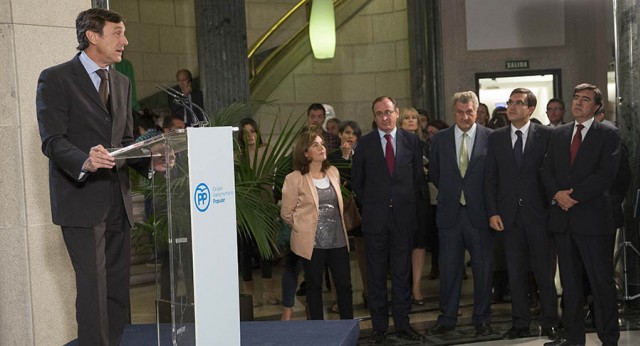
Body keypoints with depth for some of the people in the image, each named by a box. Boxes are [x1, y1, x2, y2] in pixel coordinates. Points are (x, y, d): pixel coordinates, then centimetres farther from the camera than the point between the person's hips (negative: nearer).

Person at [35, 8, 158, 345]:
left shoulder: (121, 82, 17)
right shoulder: (56, 79, -4)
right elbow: (52, 140, -13)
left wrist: (150, 160, -1)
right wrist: (84, 162, -32)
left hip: (118, 201, 7)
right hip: (82, 200, -7)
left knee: (118, 286, 9)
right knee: (93, 286, -9)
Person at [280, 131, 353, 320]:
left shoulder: (333, 172, 8)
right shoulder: (294, 179, -9)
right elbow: (287, 213, -3)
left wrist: (336, 225, 13)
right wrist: (305, 227, 5)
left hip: (338, 240, 5)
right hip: (312, 243, -4)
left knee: (345, 285, 5)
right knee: (314, 287, 8)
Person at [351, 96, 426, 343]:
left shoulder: (411, 141, 4)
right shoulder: (364, 144, 2)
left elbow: (418, 176, 11)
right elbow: (357, 181, 8)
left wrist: (409, 203, 7)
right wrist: (369, 205, 5)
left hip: (404, 217, 1)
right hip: (375, 218, -1)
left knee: (402, 274, 6)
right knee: (376, 276, 4)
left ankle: (402, 324, 15)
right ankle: (379, 327, 12)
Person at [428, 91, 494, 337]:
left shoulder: (491, 137, -2)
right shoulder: (440, 139, 5)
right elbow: (434, 174, 13)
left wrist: (487, 202, -2)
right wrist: (449, 192, 8)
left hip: (479, 213, -2)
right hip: (450, 213, 2)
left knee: (483, 268, 6)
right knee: (449, 268, 8)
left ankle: (482, 319, 17)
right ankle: (447, 318, 17)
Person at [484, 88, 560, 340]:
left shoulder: (546, 135, -1)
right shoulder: (496, 138, 8)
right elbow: (490, 178, 8)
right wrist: (493, 212, 0)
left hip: (538, 213, -2)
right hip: (509, 215, 3)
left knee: (544, 272, 4)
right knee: (515, 272, 7)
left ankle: (549, 323, 16)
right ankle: (520, 323, 15)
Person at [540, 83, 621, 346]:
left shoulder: (608, 135, 0)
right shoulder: (558, 134, 15)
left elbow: (606, 174, -11)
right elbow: (546, 171, 9)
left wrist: (573, 195, -16)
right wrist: (557, 194, -10)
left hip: (593, 218, -5)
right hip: (563, 217, 5)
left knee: (602, 282, 0)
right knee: (569, 282, 11)